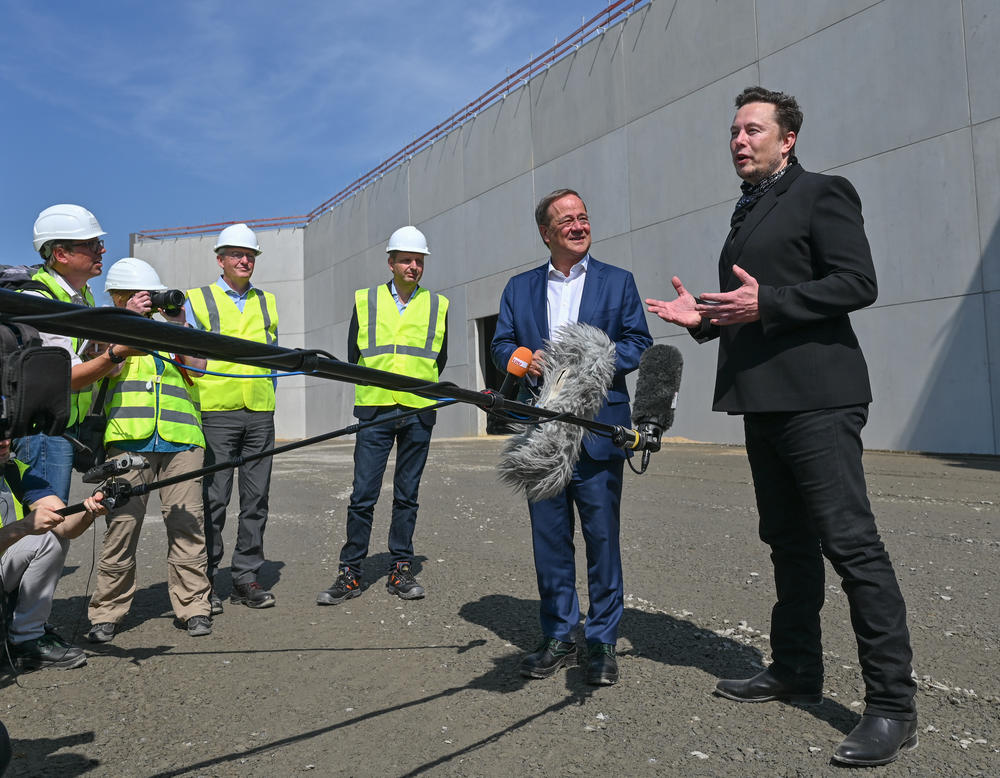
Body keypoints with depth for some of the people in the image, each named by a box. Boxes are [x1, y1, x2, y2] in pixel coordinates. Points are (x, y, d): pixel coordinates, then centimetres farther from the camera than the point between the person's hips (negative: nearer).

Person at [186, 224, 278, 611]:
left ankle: (246, 578, 15)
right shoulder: (198, 300, 6)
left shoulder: (266, 302, 17)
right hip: (216, 412, -3)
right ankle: (204, 581, 9)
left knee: (256, 498, 5)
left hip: (260, 412, 4)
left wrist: (268, 398, 13)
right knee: (213, 499, -3)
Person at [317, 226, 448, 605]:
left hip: (418, 411, 1)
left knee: (407, 495, 7)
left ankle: (400, 570, 17)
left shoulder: (438, 306, 10)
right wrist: (377, 388, 8)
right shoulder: (365, 301, 9)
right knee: (363, 494, -3)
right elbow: (353, 356, 12)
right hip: (374, 410, -1)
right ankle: (351, 573, 7)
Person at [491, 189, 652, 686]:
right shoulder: (519, 288, 15)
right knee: (548, 538, 8)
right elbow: (501, 345, 11)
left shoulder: (618, 282, 9)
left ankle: (602, 642, 15)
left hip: (597, 433, -2)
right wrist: (527, 360, -11)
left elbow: (639, 344, 2)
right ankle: (559, 638, 22)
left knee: (602, 537, 0)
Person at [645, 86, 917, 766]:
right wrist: (704, 317, 9)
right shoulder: (747, 213, 23)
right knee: (789, 542, 14)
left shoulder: (822, 194, -2)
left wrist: (767, 301, -21)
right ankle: (796, 670, 26)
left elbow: (858, 283, -13)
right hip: (763, 401, 9)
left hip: (815, 398, -9)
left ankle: (893, 704, 0)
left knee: (851, 543, -8)